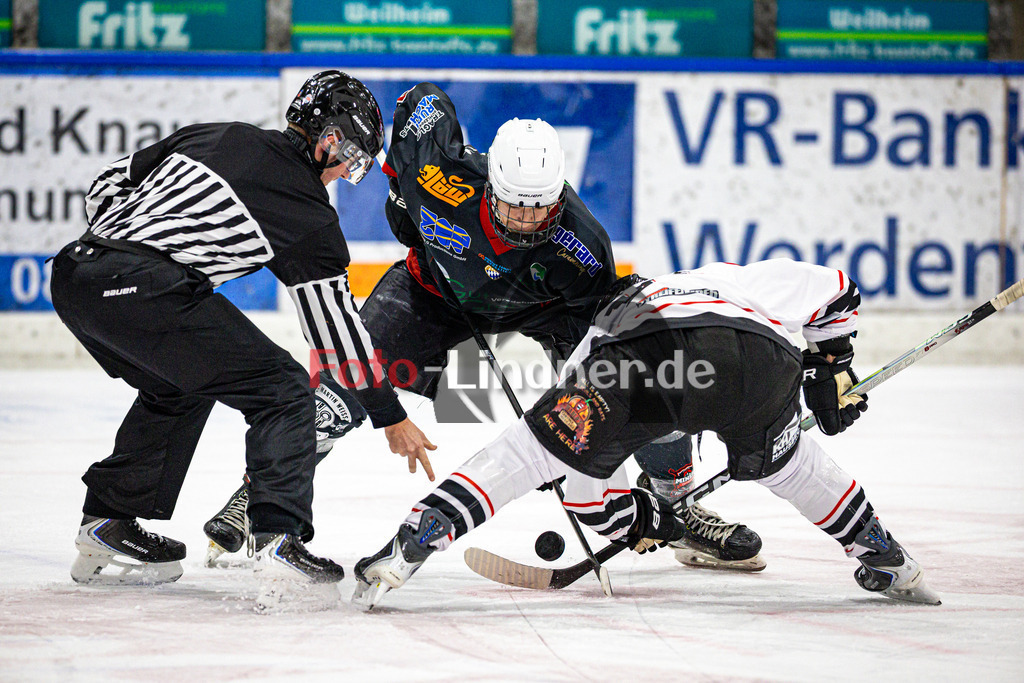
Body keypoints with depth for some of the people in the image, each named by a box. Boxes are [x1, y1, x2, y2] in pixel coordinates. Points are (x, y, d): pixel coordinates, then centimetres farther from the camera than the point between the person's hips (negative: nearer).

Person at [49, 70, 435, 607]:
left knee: (179, 387, 31)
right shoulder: (308, 214, 9)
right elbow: (334, 325, 14)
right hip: (148, 293, -8)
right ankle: (279, 541, -9)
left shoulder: (212, 137, 25)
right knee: (282, 390, 4)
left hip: (74, 275, 8)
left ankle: (107, 525, 31)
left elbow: (108, 185, 25)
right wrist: (390, 417, 21)